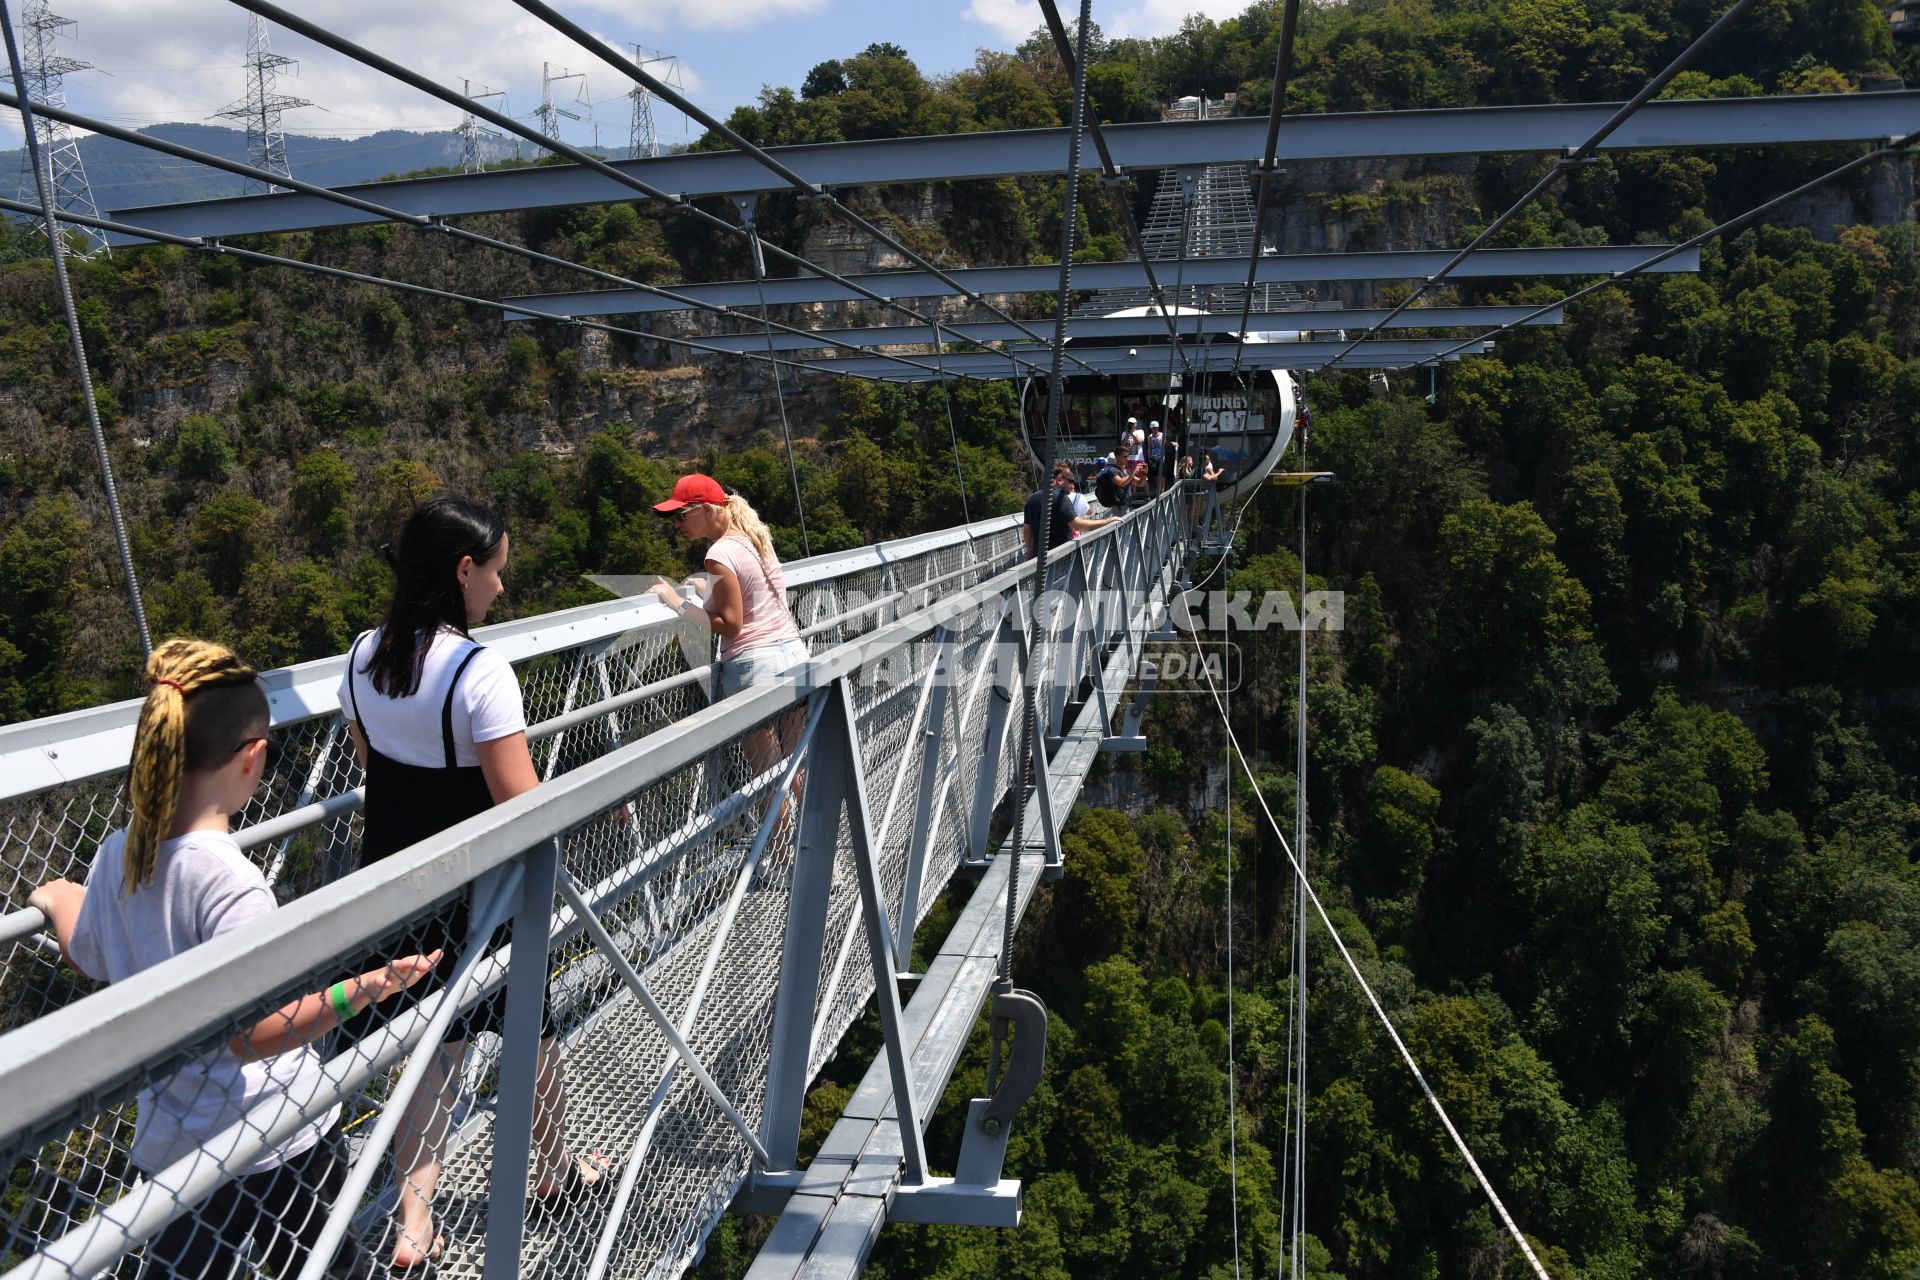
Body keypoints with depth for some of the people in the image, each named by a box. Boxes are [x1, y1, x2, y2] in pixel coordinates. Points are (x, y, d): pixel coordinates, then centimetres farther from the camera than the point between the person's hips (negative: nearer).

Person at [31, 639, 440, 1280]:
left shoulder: (116, 854, -7)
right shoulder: (228, 878, -28)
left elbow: (86, 961, 13)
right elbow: (253, 1034, -27)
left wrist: (58, 901, 31)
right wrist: (361, 990, -36)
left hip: (168, 1139, 6)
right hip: (275, 1146, -6)